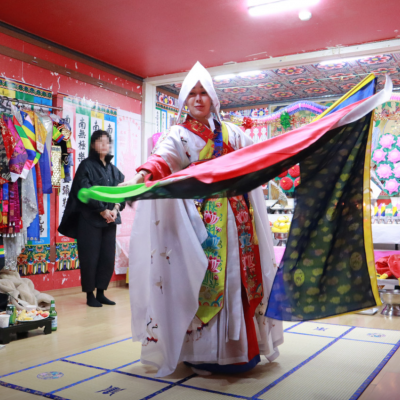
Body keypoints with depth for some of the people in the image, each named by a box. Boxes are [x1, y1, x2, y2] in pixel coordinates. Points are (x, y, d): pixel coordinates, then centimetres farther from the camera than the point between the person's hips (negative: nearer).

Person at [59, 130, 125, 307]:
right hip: (90, 219, -5)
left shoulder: (113, 169, 15)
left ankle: (101, 293, 16)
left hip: (110, 219, 5)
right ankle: (90, 295, 9)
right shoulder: (86, 165, -2)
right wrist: (102, 210, -16)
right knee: (90, 257, -2)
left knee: (108, 258, 4)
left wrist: (115, 209, -9)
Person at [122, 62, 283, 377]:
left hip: (233, 217, 4)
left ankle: (240, 346, 14)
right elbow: (164, 156, -16)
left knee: (238, 276, 2)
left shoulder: (231, 133, 18)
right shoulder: (179, 135, 5)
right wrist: (148, 172, -37)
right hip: (199, 219, -4)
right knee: (203, 279, -8)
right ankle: (204, 352, 2)